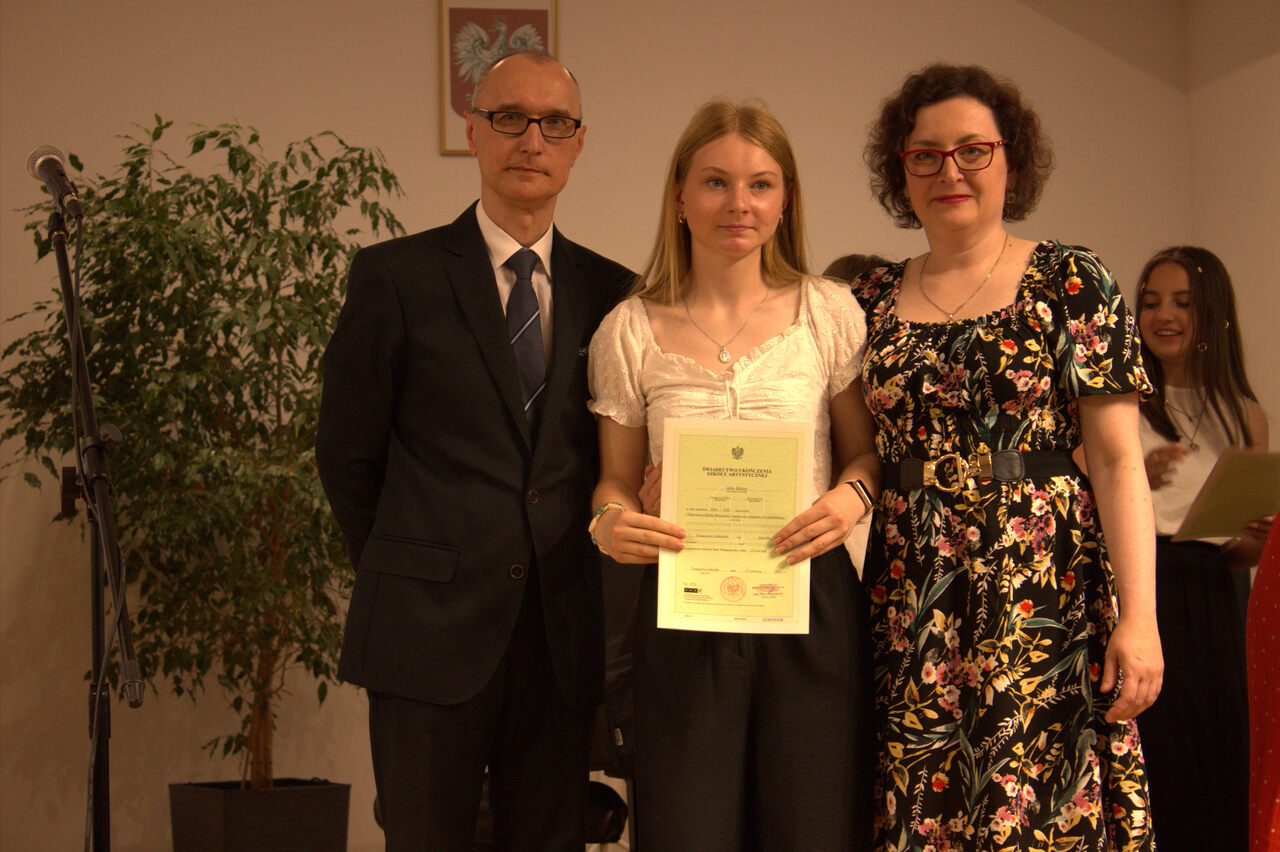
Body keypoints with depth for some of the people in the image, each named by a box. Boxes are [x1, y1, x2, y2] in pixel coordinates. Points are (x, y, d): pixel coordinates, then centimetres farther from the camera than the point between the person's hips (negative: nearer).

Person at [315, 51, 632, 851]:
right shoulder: (396, 276, -2)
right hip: (432, 631, -3)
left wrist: (563, 569, 7)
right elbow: (347, 453, 3)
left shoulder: (608, 290, 7)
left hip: (563, 632, 3)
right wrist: (407, 574, 7)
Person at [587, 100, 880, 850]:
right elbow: (618, 478, 10)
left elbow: (867, 450, 11)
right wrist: (610, 521, -12)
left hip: (812, 601, 0)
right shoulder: (630, 331, 3)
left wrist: (852, 495, -11)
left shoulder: (830, 313, 3)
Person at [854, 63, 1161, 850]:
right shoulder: (873, 303, 11)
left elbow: (1118, 458, -4)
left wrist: (1138, 616, -13)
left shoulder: (1071, 283, 1)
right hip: (912, 620, 3)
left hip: (1043, 601, -3)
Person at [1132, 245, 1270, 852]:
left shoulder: (1245, 416, 14)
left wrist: (1260, 541, -4)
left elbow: (1241, 554, 17)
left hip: (1209, 604, 3)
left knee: (1213, 769, 0)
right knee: (1144, 770, -8)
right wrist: (1135, 480, -19)